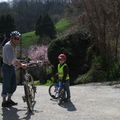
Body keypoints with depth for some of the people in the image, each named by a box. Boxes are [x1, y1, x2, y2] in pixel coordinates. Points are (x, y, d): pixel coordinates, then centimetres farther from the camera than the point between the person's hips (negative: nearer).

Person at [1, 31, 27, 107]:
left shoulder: (13, 46, 11)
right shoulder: (8, 46, -18)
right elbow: (11, 60, -28)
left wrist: (20, 64, 9)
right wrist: (21, 65, -31)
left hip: (12, 67, 9)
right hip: (7, 67, -9)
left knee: (13, 85, 12)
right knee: (6, 85, -1)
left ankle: (9, 99, 26)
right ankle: (4, 102, 12)